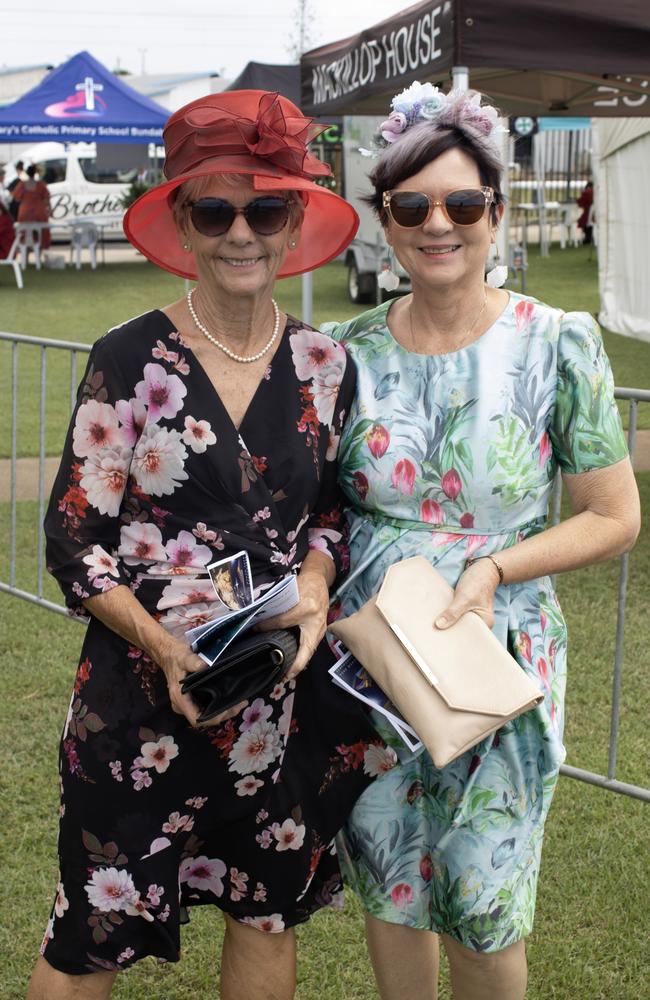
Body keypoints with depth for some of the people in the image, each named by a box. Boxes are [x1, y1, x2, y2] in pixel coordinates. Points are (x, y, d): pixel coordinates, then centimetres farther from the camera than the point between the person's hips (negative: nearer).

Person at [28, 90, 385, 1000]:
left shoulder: (324, 366, 1)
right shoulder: (129, 362, -9)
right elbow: (74, 541, -8)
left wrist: (316, 578, -8)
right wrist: (164, 646, -21)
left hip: (286, 696, 4)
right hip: (141, 694, -3)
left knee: (269, 912, 18)